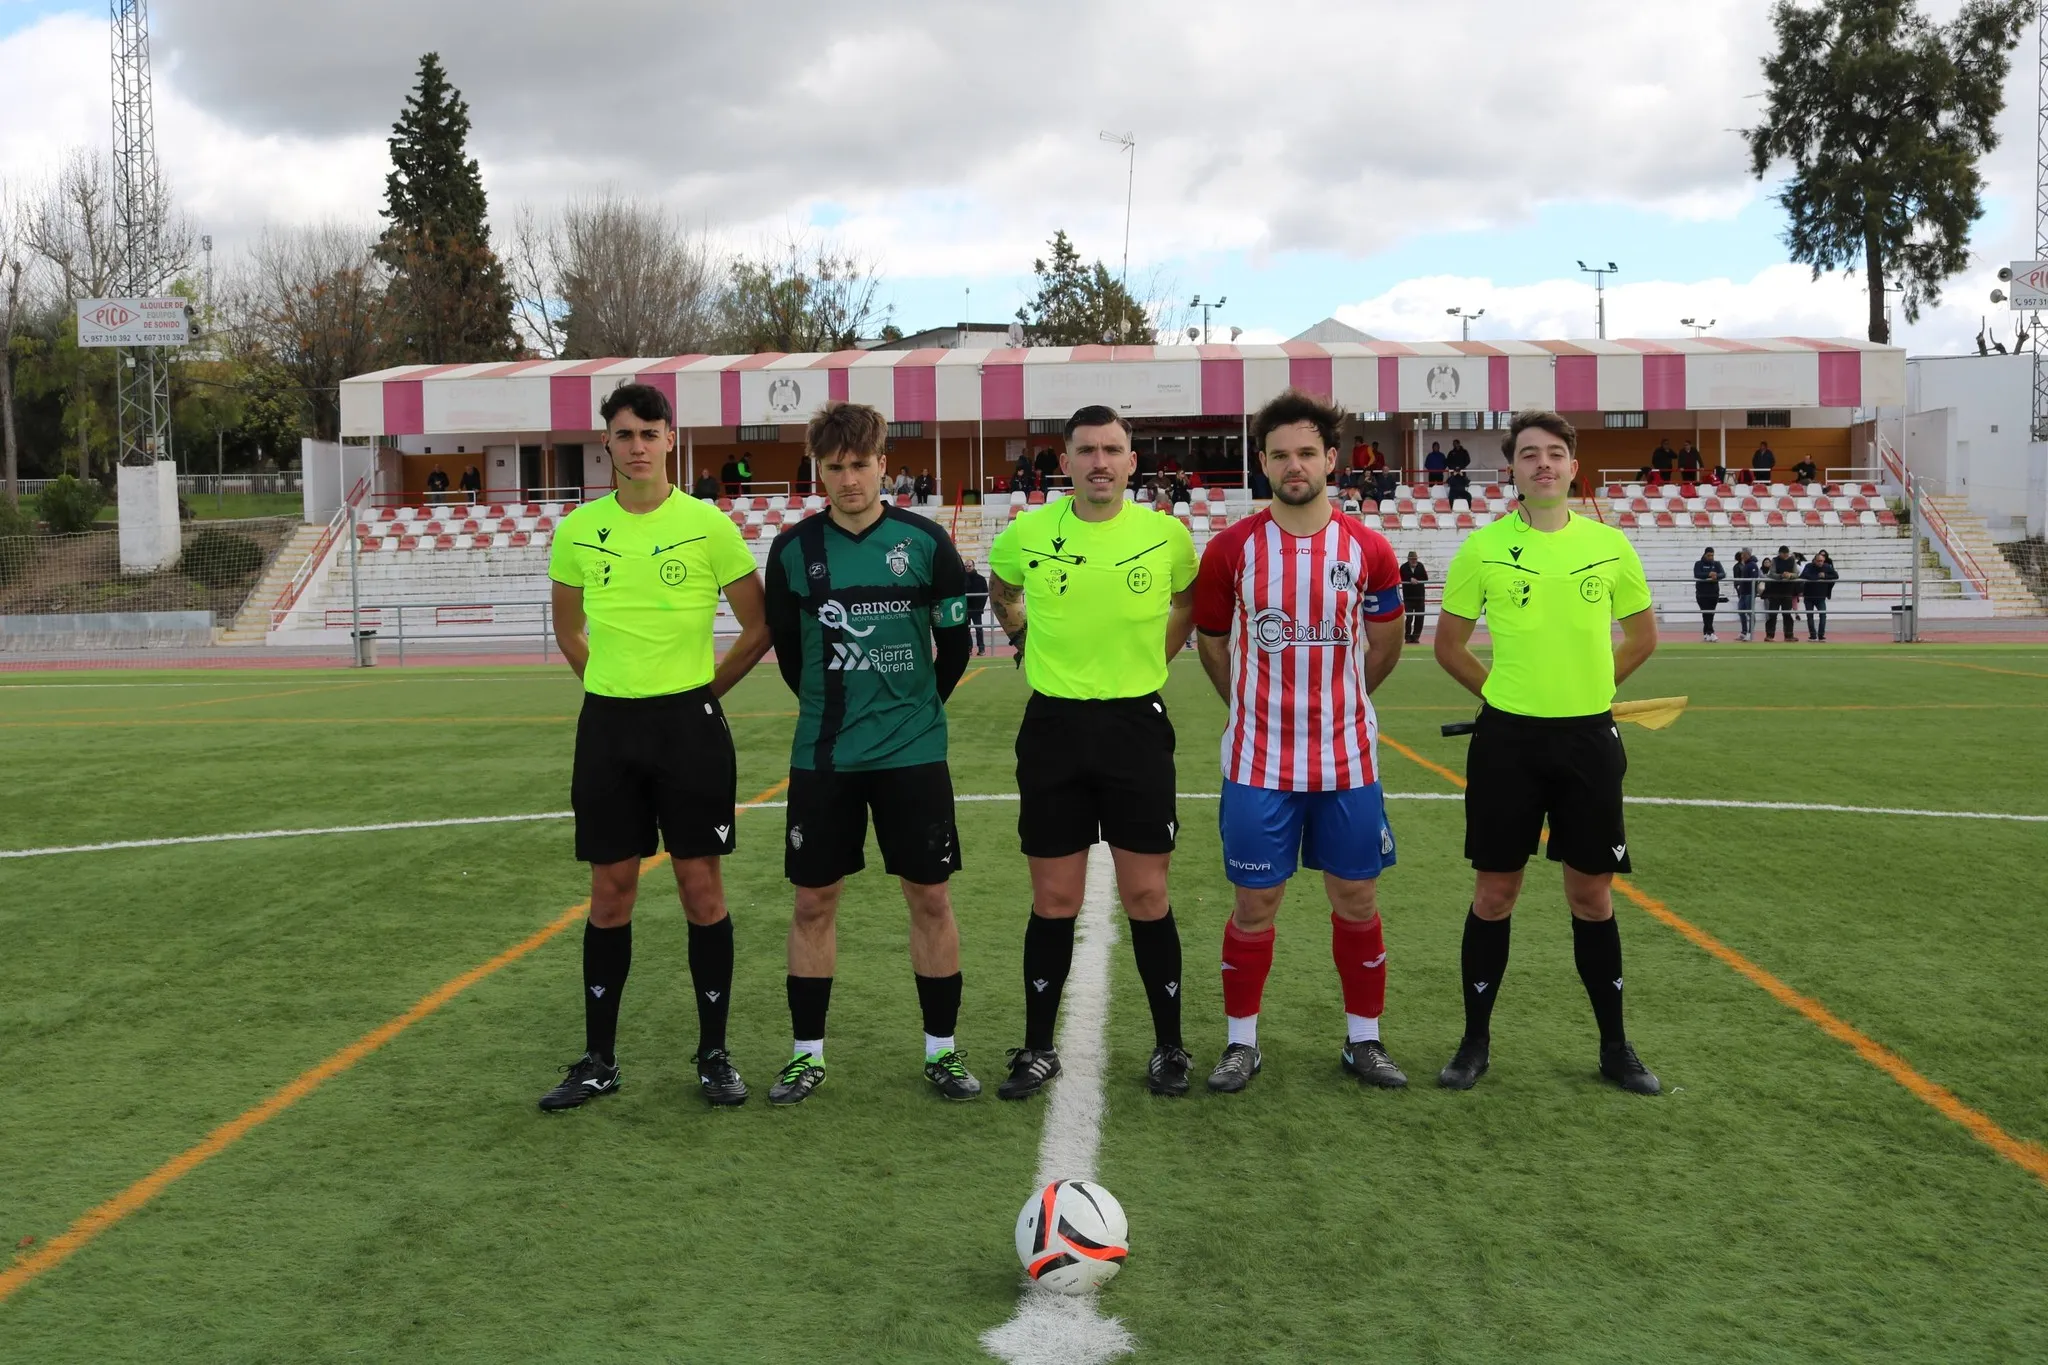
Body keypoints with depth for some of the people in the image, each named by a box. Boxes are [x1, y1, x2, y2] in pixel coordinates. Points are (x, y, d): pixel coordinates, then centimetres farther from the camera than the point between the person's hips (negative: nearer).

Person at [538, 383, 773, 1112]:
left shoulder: (708, 525, -5)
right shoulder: (578, 529, 4)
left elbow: (758, 626, 2)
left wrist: (702, 689, 1)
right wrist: (612, 684, 11)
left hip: (689, 724, -2)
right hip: (607, 726, 2)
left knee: (702, 888, 2)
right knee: (610, 893, 7)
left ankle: (714, 1055, 14)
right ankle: (598, 1059, 17)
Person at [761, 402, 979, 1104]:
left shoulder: (925, 541, -4)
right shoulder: (794, 548, -1)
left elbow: (956, 643, 5)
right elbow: (786, 646, 10)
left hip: (914, 753, -1)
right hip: (822, 756, 1)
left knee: (930, 898, 3)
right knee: (814, 901, 5)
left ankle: (942, 1050, 17)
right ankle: (807, 1052, 19)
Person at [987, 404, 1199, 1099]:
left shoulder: (1167, 534, -2)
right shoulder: (1027, 533, -2)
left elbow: (1193, 600, 18)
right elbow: (1001, 592, 21)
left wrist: (1153, 656, 9)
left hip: (1137, 727, 0)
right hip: (1053, 726, 1)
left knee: (1147, 896, 4)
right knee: (1054, 900, 7)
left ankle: (1169, 1046, 18)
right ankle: (1038, 1048, 19)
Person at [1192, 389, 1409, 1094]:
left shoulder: (1368, 549, -1)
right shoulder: (1231, 548, -4)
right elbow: (1210, 643, 9)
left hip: (1347, 762, 1)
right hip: (1258, 763, -1)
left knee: (1356, 899, 9)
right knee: (1254, 903, 5)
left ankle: (1363, 1041, 23)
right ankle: (1241, 1042, 19)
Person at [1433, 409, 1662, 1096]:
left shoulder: (1609, 545, 2)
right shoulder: (1482, 548, -3)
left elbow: (1641, 635, 15)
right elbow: (1449, 645, 7)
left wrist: (1589, 687, 9)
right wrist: (1503, 691, 4)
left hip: (1589, 737, 1)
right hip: (1507, 738, -1)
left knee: (1592, 894, 8)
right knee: (1493, 893, 5)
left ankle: (1615, 1045, 21)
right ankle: (1475, 1041, 18)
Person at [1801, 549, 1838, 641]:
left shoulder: (1827, 567, -5)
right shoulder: (1809, 566, -12)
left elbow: (1836, 576, -8)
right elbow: (1804, 575, -30)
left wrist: (1825, 576, -19)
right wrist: (1818, 577, -31)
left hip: (1821, 597, 0)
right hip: (1809, 596, 0)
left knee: (1823, 615, -13)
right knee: (1810, 616, 5)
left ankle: (1821, 635, -6)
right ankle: (1813, 635, 15)